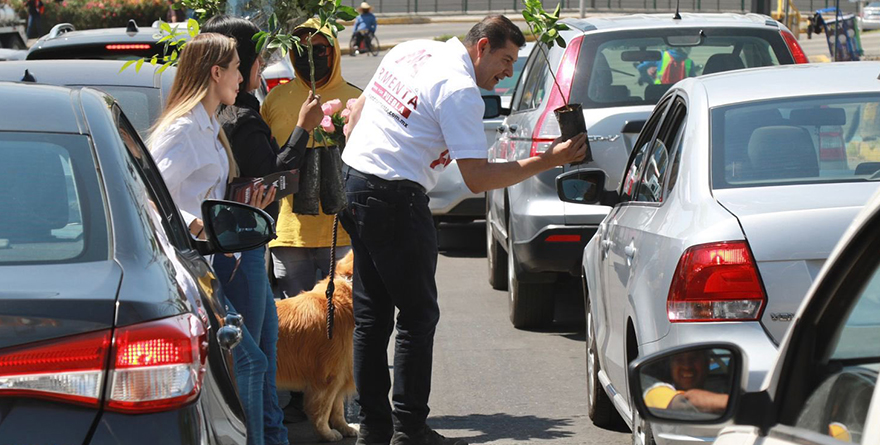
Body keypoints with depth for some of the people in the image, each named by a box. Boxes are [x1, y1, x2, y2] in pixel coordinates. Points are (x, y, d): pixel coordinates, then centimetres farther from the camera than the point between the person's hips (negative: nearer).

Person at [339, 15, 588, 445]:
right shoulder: (461, 91, -14)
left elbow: (357, 109, 22)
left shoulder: (411, 51, 13)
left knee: (371, 316, 12)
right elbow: (478, 179, -16)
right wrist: (550, 161, -13)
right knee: (417, 316, 0)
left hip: (351, 179, 9)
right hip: (394, 198, -9)